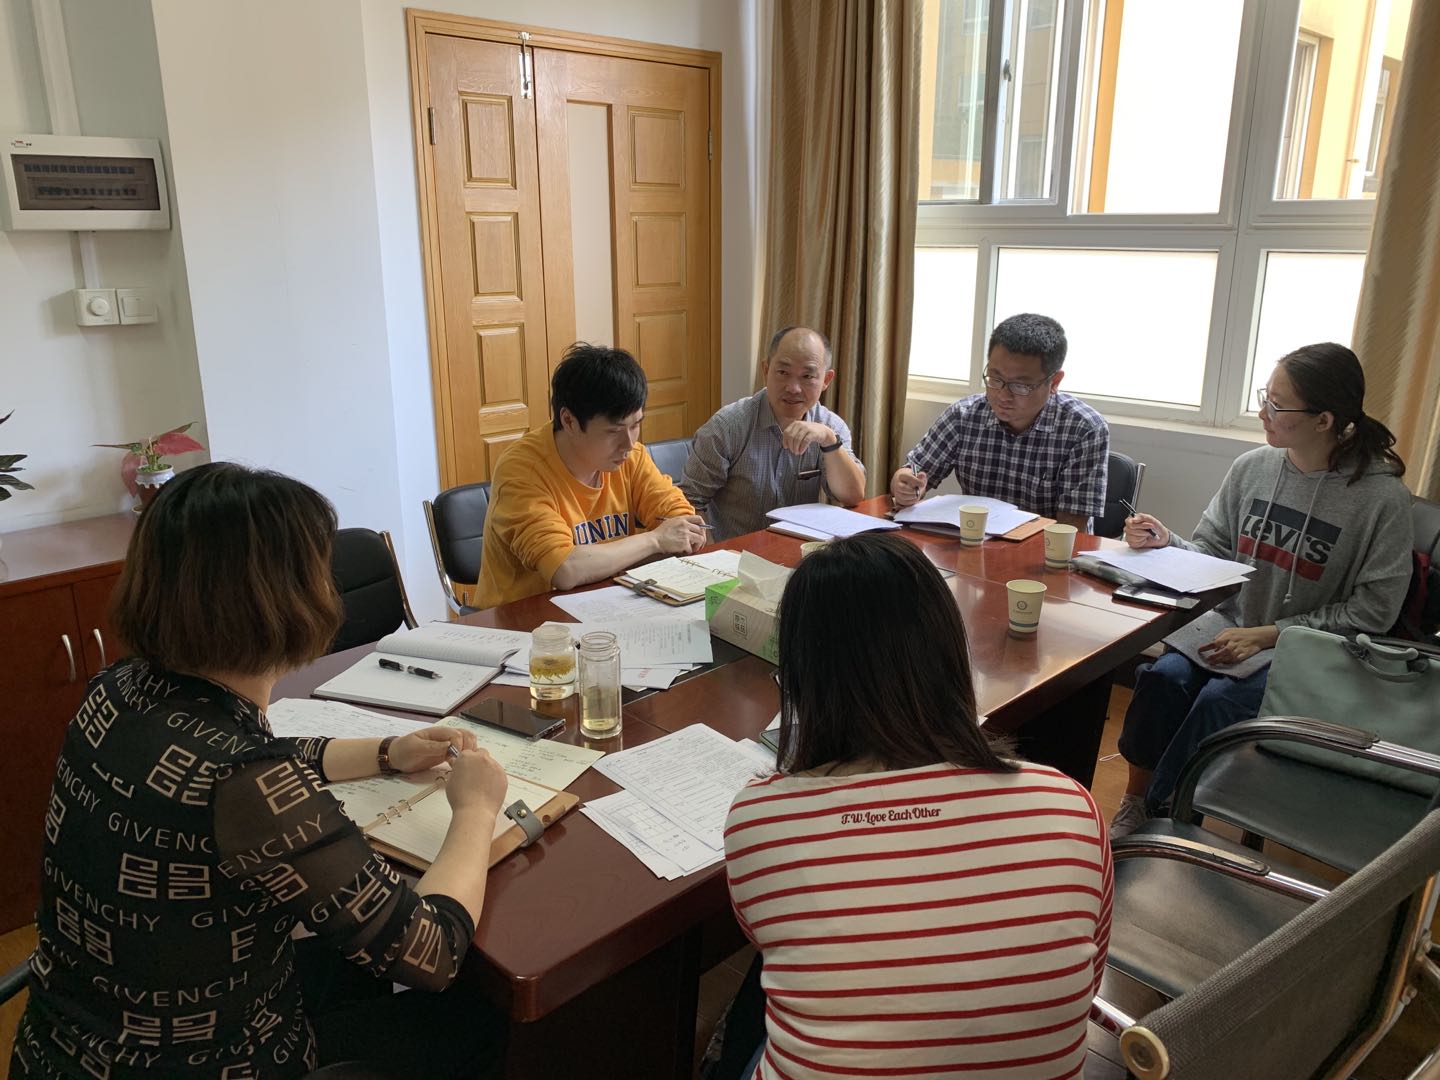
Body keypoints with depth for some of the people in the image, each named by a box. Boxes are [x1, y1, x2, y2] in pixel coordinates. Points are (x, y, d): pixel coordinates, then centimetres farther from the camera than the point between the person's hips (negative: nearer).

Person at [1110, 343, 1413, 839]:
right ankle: (1132, 803, -8)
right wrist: (1166, 542, -14)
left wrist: (1270, 634, -16)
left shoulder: (1383, 498, -11)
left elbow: (1372, 612, -9)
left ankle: (1150, 814, -9)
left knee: (1220, 700, -28)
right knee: (1162, 675, -24)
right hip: (1231, 627, 4)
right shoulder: (1252, 467, 1)